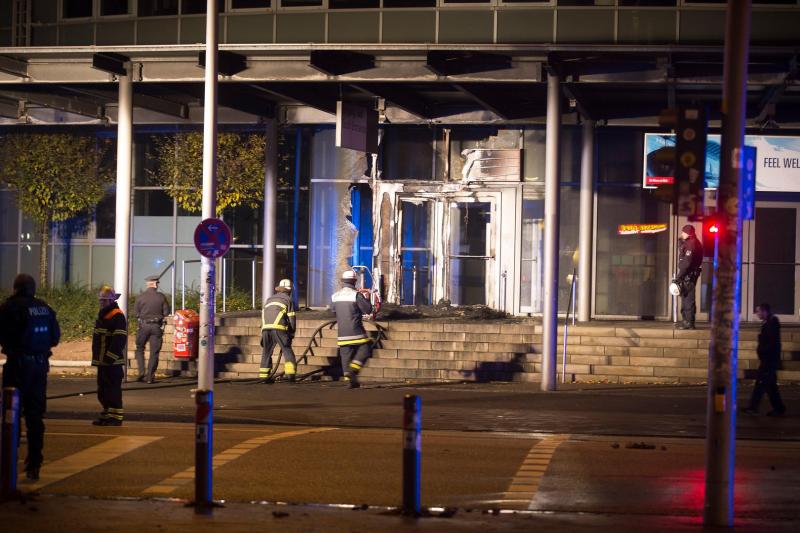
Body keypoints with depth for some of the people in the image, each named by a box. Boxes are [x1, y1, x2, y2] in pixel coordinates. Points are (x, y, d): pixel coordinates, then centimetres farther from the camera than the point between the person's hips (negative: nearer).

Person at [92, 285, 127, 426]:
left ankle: (115, 417, -7)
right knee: (102, 390, 14)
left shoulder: (118, 316, -12)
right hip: (102, 361, 10)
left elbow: (119, 340, -19)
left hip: (113, 362, -10)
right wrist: (96, 358, 21)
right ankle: (106, 415, 21)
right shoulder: (102, 315, 20)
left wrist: (110, 357, -23)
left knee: (113, 389, -9)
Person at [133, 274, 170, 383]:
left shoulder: (140, 297, -4)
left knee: (140, 349, 16)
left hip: (144, 325, 0)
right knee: (154, 352, 6)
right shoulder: (161, 297, -5)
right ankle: (150, 376, 4)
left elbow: (135, 313, 0)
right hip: (157, 326, 0)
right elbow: (166, 312, -3)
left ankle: (141, 372, 3)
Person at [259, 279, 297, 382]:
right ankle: (290, 374, -9)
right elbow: (291, 319, 8)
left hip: (265, 327, 4)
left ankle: (263, 376, 13)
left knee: (266, 352, 14)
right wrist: (291, 335, 18)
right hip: (279, 328, -4)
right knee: (287, 350, 2)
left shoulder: (269, 299, 29)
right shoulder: (288, 300, 14)